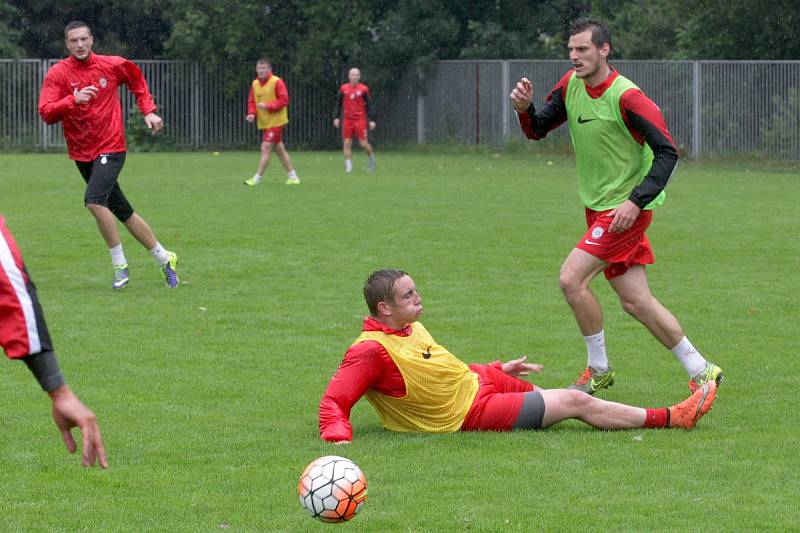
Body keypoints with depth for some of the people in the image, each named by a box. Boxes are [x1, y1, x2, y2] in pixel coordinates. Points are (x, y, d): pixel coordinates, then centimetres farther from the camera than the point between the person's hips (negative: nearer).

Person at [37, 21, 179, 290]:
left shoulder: (112, 65, -3)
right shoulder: (57, 74, -5)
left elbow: (137, 80, 19)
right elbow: (46, 113, -15)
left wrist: (148, 111, 9)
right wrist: (73, 100, -30)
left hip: (110, 147, -3)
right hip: (82, 154, 3)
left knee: (94, 201, -25)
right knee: (123, 212, 9)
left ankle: (120, 265, -12)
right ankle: (164, 258, 25)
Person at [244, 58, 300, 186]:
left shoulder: (277, 82, -12)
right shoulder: (255, 84, 9)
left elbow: (284, 100, -16)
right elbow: (252, 102, 12)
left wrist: (268, 106, -24)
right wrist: (252, 113, -7)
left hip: (275, 122, -8)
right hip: (264, 123, 8)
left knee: (265, 148, -12)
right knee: (279, 149, 13)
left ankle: (257, 178, -10)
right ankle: (292, 176, 21)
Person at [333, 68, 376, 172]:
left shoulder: (364, 89, -1)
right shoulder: (343, 89, 5)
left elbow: (369, 105, 2)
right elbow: (338, 104, 14)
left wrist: (372, 120, -2)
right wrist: (337, 117, 8)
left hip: (360, 119, -2)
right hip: (347, 119, 2)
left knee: (363, 143, -5)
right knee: (346, 143, -3)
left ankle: (371, 156, 25)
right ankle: (348, 166, 3)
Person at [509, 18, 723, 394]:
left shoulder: (626, 97, -19)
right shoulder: (571, 85, 3)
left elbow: (667, 153, -19)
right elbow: (536, 130, 10)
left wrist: (636, 201, -27)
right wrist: (525, 107, -12)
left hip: (625, 209, -8)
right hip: (598, 207, 8)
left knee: (571, 278, -15)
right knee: (636, 301, 8)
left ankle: (598, 370, 0)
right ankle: (700, 370, 17)